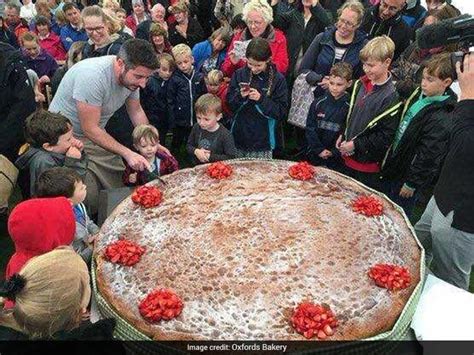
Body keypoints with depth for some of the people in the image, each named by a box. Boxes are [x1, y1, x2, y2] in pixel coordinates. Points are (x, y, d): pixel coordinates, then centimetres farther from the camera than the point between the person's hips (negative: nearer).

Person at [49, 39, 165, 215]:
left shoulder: (131, 75, -10)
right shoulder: (93, 76, -33)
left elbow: (136, 111, 7)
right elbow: (90, 129, -28)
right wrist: (127, 153, -29)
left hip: (97, 134, 7)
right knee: (90, 199, -12)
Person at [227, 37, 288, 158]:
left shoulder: (278, 79, -7)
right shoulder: (239, 74, 1)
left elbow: (281, 112, -9)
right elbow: (229, 104, 5)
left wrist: (261, 99, -21)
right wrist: (240, 96, -15)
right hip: (238, 138, 3)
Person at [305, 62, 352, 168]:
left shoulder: (350, 108, -9)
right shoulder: (318, 103, -2)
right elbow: (310, 129, -2)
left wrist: (334, 152, -14)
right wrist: (319, 150, -9)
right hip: (315, 156, 3)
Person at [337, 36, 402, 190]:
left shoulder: (392, 96, -20)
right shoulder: (361, 84, 3)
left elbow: (385, 137, -20)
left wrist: (356, 145, -18)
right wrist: (343, 137, 5)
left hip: (368, 165, -7)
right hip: (349, 157, 7)